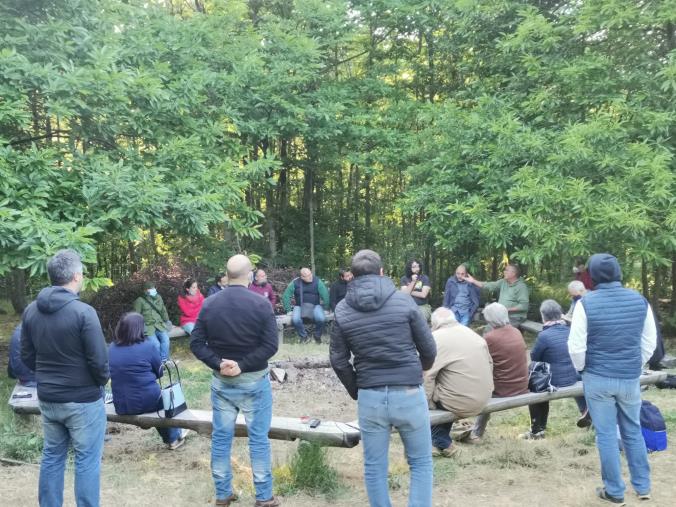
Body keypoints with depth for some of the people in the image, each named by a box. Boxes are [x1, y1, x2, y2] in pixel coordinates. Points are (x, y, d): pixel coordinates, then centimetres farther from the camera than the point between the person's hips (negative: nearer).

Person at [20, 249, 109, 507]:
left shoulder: (31, 310, 0)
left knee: (52, 456, 18)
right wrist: (102, 381, 1)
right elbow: (99, 360, -19)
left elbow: (27, 357, 8)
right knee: (87, 460, 4)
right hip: (83, 400, -6)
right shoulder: (83, 312, -20)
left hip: (47, 398, 6)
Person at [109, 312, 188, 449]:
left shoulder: (111, 348, -1)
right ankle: (174, 437, 42)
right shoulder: (147, 346, -13)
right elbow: (159, 372, 0)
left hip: (121, 406, 5)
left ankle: (171, 438, 41)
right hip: (148, 401, -4)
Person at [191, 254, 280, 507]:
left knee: (221, 438, 12)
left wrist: (218, 363, -11)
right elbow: (270, 345, -17)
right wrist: (243, 365, -15)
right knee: (258, 439, 6)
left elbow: (196, 343, -3)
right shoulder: (261, 304, -12)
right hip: (254, 381, -3)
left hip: (220, 382, 4)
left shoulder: (209, 304, -1)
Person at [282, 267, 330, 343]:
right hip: (300, 306, 0)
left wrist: (325, 308, -9)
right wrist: (288, 310, -7)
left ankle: (317, 336, 2)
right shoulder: (295, 282, -5)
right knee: (295, 320, -31)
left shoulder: (317, 281, -7)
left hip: (315, 306, 0)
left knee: (321, 319, -31)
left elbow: (325, 295, -7)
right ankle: (303, 336, -1)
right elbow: (286, 296, -3)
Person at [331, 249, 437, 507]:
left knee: (374, 467, 14)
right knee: (421, 463, 14)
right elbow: (429, 350, 1)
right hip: (409, 393, -1)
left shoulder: (342, 310, 1)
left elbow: (338, 361, 2)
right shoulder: (403, 301, -5)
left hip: (370, 397, 2)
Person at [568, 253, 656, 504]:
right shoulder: (640, 300, -2)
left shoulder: (586, 303, -13)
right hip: (630, 378, 4)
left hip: (598, 379, -3)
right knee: (633, 432, 19)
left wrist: (582, 369, 5)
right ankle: (642, 487, 28)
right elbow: (649, 343, 5)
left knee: (606, 435, 6)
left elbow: (576, 346, -13)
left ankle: (615, 492, 15)